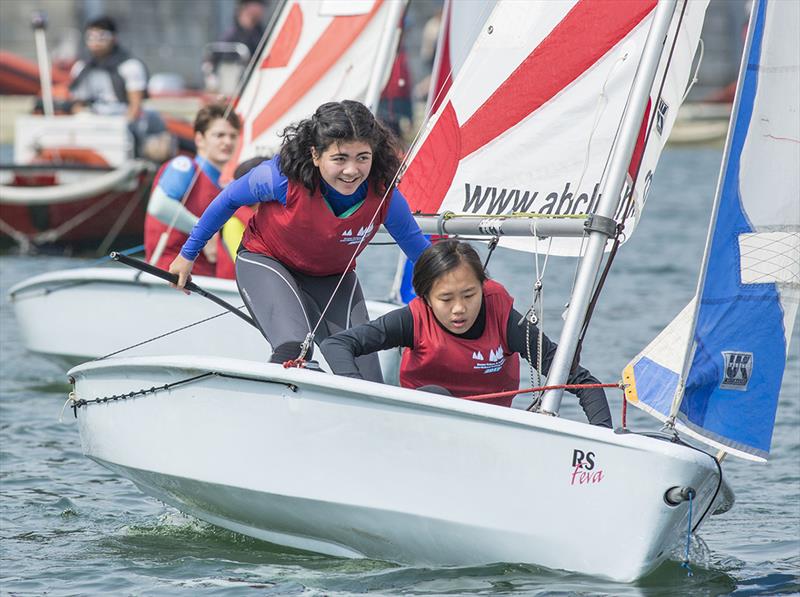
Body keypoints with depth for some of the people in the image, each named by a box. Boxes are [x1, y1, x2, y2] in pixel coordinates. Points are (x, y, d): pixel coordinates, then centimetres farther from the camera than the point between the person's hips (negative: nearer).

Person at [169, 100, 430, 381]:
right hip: (266, 261, -3)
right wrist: (188, 254, 1)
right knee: (294, 348, -32)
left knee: (364, 381, -9)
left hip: (333, 276, 3)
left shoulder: (385, 196, -27)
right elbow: (230, 198, -11)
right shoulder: (284, 176, -32)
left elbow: (418, 247, -6)